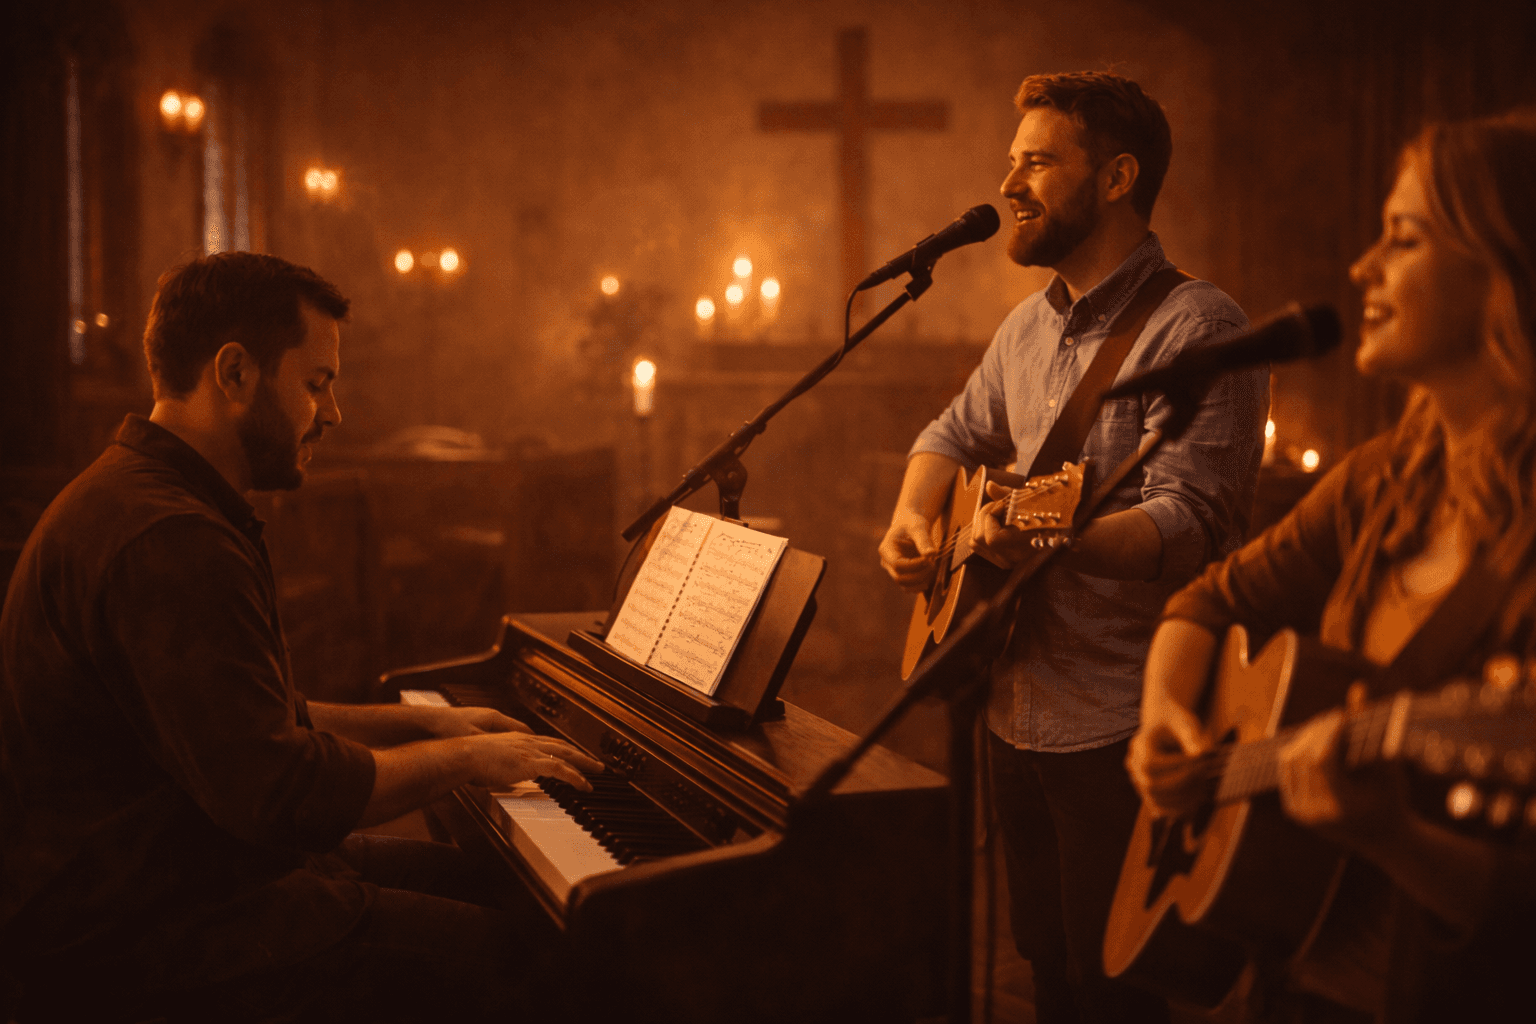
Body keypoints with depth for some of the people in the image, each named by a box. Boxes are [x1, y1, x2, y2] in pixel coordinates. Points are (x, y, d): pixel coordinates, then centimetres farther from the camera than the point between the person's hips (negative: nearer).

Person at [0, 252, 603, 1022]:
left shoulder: (142, 495, 13)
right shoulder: (169, 543, -25)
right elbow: (280, 792, -28)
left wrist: (424, 723, 16)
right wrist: (463, 758, -13)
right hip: (144, 935, -11)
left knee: (473, 876, 14)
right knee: (508, 954, -14)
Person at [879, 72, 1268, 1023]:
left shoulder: (1196, 327, -16)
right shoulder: (1030, 324, 11)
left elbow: (1191, 522, -25)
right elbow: (956, 433, 26)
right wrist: (915, 518, 6)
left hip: (1122, 732, -8)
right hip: (1017, 711, 8)